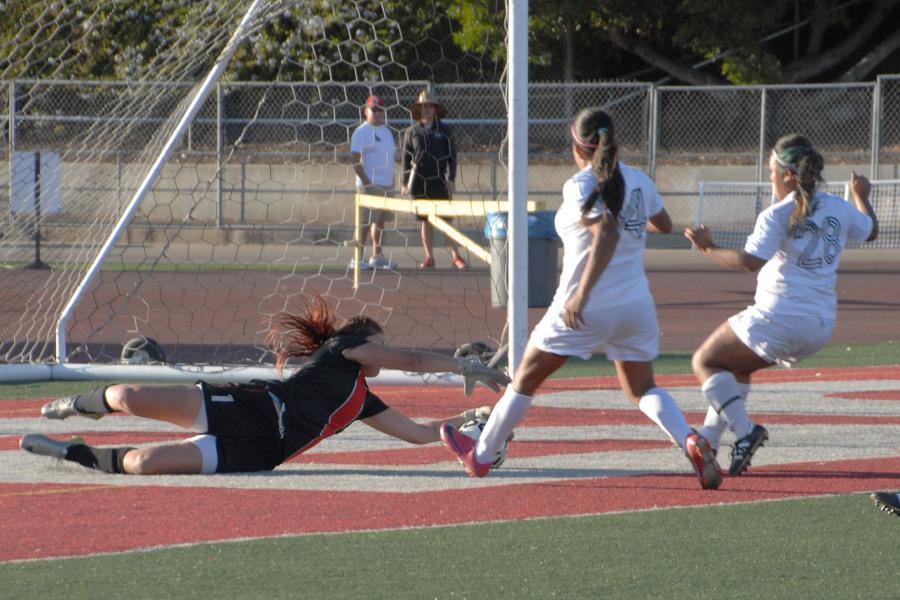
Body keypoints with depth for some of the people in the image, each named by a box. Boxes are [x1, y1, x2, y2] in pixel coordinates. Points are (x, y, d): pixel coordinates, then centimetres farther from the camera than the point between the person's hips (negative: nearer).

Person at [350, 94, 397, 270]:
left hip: (387, 184, 8)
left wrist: (392, 179, 15)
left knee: (381, 220, 11)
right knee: (366, 221, -8)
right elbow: (355, 159, -14)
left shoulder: (387, 132, 17)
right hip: (370, 184, -8)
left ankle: (377, 256, 18)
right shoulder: (361, 132, -8)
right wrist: (366, 181, -19)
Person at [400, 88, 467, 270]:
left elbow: (452, 155, 3)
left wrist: (451, 179, -5)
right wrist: (405, 182, 3)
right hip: (419, 180, 1)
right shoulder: (412, 132, 6)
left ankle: (456, 256, -3)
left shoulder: (444, 130, 3)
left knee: (446, 219, -5)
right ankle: (429, 258, 9)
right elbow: (406, 157, 8)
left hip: (439, 180, -1)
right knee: (426, 221, 5)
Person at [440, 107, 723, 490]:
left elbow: (607, 233, -29)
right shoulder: (638, 181, 5)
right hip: (637, 306, 5)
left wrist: (583, 292, -33)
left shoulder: (580, 187, -13)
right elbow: (664, 225, 23)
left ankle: (480, 456, 25)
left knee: (526, 378, 12)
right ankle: (690, 440, -14)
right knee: (642, 389, 15)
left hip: (586, 309, -5)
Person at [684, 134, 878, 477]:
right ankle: (708, 442, 23)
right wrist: (861, 196, 45)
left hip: (778, 317, -8)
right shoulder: (839, 209, 8)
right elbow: (871, 231, 28)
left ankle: (745, 429, -15)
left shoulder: (778, 216, -12)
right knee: (737, 366, 28)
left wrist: (708, 249, -15)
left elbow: (751, 262, -25)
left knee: (705, 362, 6)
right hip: (821, 326, 8)